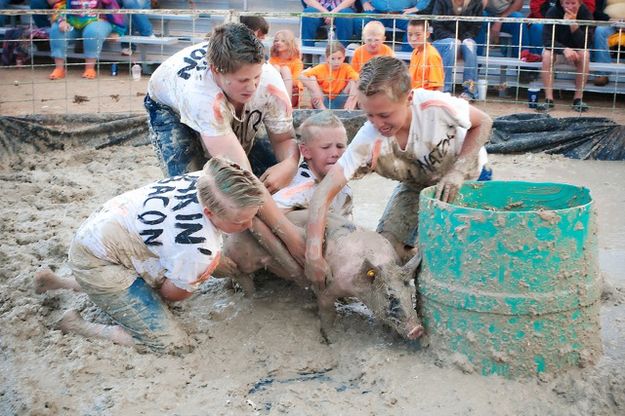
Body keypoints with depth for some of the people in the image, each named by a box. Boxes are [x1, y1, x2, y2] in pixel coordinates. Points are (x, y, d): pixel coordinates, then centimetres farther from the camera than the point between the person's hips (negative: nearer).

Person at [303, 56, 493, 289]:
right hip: (417, 183, 2)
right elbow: (324, 192, -37)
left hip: (465, 173, -2)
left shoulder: (437, 106, -39)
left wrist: (458, 171, -32)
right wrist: (313, 255, -46)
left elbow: (483, 122, -18)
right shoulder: (368, 142, -35)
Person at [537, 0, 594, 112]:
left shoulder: (585, 14, -16)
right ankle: (549, 99, -32)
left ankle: (578, 99, -24)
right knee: (547, 54, -31)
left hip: (577, 50, 0)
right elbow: (547, 40, -26)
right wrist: (564, 49, -43)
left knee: (585, 54, -31)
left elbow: (585, 44, -24)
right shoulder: (553, 12, -18)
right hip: (557, 49, 0)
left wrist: (574, 24, -37)